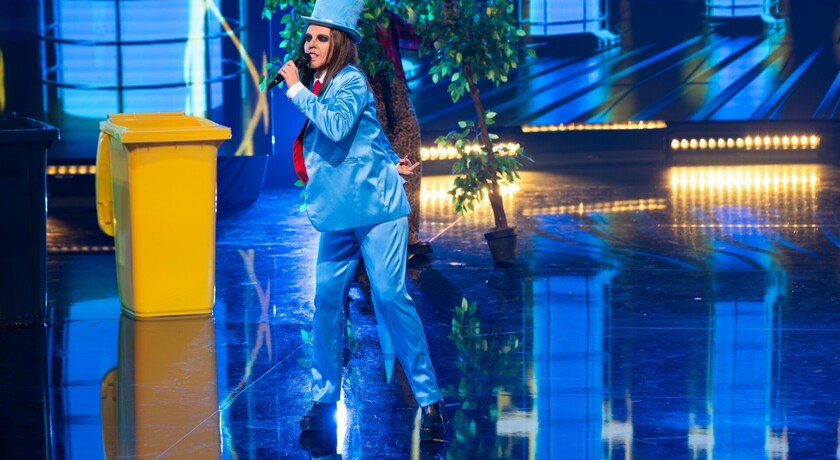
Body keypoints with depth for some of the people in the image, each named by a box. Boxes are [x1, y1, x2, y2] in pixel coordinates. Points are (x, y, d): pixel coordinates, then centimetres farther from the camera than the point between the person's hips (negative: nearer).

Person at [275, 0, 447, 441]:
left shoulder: (350, 80, -10)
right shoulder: (317, 87, 14)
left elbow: (338, 126, -29)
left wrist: (297, 89, -19)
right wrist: (391, 160, 11)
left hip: (376, 207, -8)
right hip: (338, 215, 8)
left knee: (391, 297, -11)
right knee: (326, 301, 4)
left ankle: (429, 399, -6)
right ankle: (324, 398, 14)